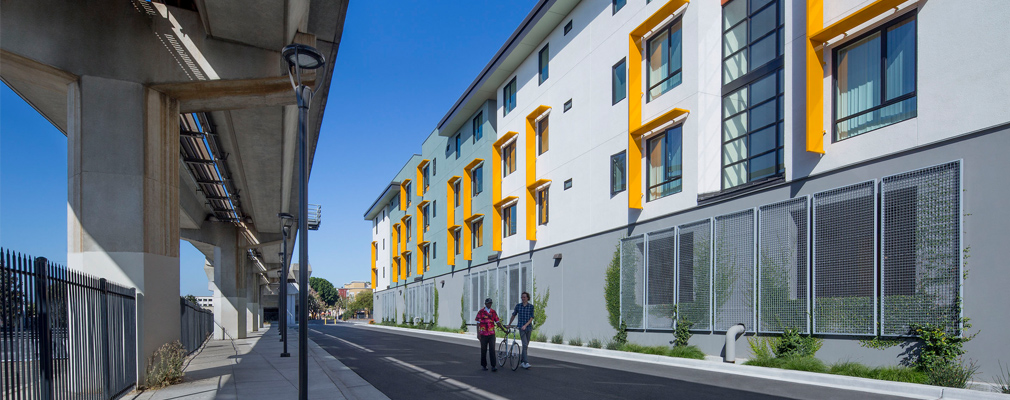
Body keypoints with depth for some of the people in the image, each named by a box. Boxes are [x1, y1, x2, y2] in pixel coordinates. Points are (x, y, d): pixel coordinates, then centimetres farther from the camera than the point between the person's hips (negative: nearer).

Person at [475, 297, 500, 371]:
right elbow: (478, 323, -1)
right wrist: (478, 334, -7)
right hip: (483, 334, -2)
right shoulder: (481, 312, -2)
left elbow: (497, 322, 14)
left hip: (491, 334, 2)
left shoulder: (493, 312, 8)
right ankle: (483, 365, 22)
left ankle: (493, 366, -9)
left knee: (492, 350, -7)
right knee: (484, 350, 8)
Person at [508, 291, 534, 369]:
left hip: (528, 327, 1)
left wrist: (525, 325, -16)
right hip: (521, 328, -1)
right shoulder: (518, 306, 3)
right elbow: (513, 316, 15)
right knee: (525, 345, -14)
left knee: (526, 345, 9)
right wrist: (509, 325, 21)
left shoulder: (531, 306, 1)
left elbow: (531, 318, -4)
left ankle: (522, 361, 22)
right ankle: (526, 362, -19)